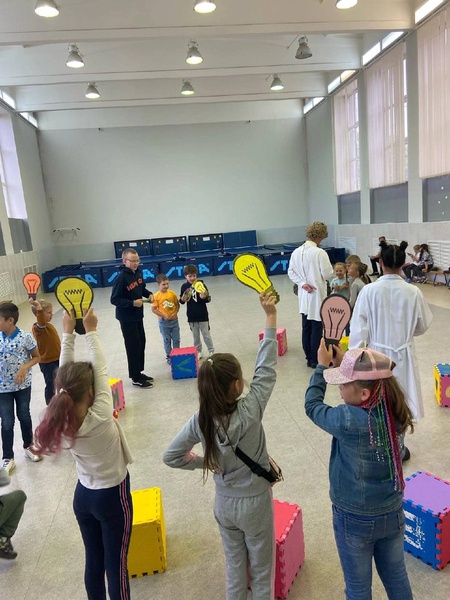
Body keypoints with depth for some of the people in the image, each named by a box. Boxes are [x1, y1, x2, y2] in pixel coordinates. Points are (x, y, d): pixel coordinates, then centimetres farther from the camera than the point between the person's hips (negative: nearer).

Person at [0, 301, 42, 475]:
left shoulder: (25, 337, -15)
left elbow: (36, 357, -4)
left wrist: (25, 368, -20)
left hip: (23, 385, -1)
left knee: (24, 416, 16)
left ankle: (28, 446, 39)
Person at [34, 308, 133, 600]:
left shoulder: (61, 419, -17)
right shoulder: (100, 418, -31)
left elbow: (64, 376, -10)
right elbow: (101, 371, -24)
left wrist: (68, 332, -7)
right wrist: (91, 331, -14)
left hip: (83, 495, 6)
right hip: (112, 497, -5)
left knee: (93, 561, 21)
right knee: (116, 564, 11)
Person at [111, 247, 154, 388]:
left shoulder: (138, 272, 1)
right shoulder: (121, 277, -22)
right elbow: (114, 299, -21)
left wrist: (149, 294, -2)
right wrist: (132, 303, -28)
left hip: (138, 316, 8)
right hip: (127, 318, -8)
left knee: (141, 344, 16)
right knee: (133, 346, -1)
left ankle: (139, 372, 32)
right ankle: (135, 378, 12)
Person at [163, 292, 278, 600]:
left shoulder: (200, 421, -19)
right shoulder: (250, 412, -31)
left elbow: (171, 456, -8)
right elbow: (266, 370, -25)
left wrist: (204, 463, 0)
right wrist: (271, 316, -23)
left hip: (224, 504, 4)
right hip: (255, 504, -3)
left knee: (234, 567, 26)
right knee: (262, 570, 21)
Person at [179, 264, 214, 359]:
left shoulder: (201, 284, -9)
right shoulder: (184, 286, -2)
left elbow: (209, 298, -7)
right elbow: (181, 300, 9)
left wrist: (204, 297, -29)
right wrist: (182, 300, -14)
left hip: (202, 315, -3)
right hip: (191, 316, 3)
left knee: (206, 335, 6)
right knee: (195, 335, 15)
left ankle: (211, 351, 20)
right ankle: (198, 352, 30)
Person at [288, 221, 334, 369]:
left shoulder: (296, 252, 1)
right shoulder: (320, 253, -17)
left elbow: (291, 272, 3)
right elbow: (328, 274, -15)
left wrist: (302, 283, -4)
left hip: (304, 296, 6)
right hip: (317, 294, -6)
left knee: (306, 327, 12)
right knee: (317, 328, 3)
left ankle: (309, 357, 22)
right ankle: (315, 360, 10)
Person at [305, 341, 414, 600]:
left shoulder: (348, 420, -31)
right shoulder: (394, 410, -15)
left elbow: (312, 406, -13)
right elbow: (364, 378, 4)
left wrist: (322, 365, -5)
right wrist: (342, 362, -7)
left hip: (355, 519, -5)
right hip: (393, 513, 5)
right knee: (396, 576, 27)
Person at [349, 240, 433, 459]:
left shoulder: (369, 290, -16)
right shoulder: (413, 292, -12)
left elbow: (359, 328, -13)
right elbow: (423, 326, 2)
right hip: (403, 355, 1)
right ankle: (397, 449, 32)